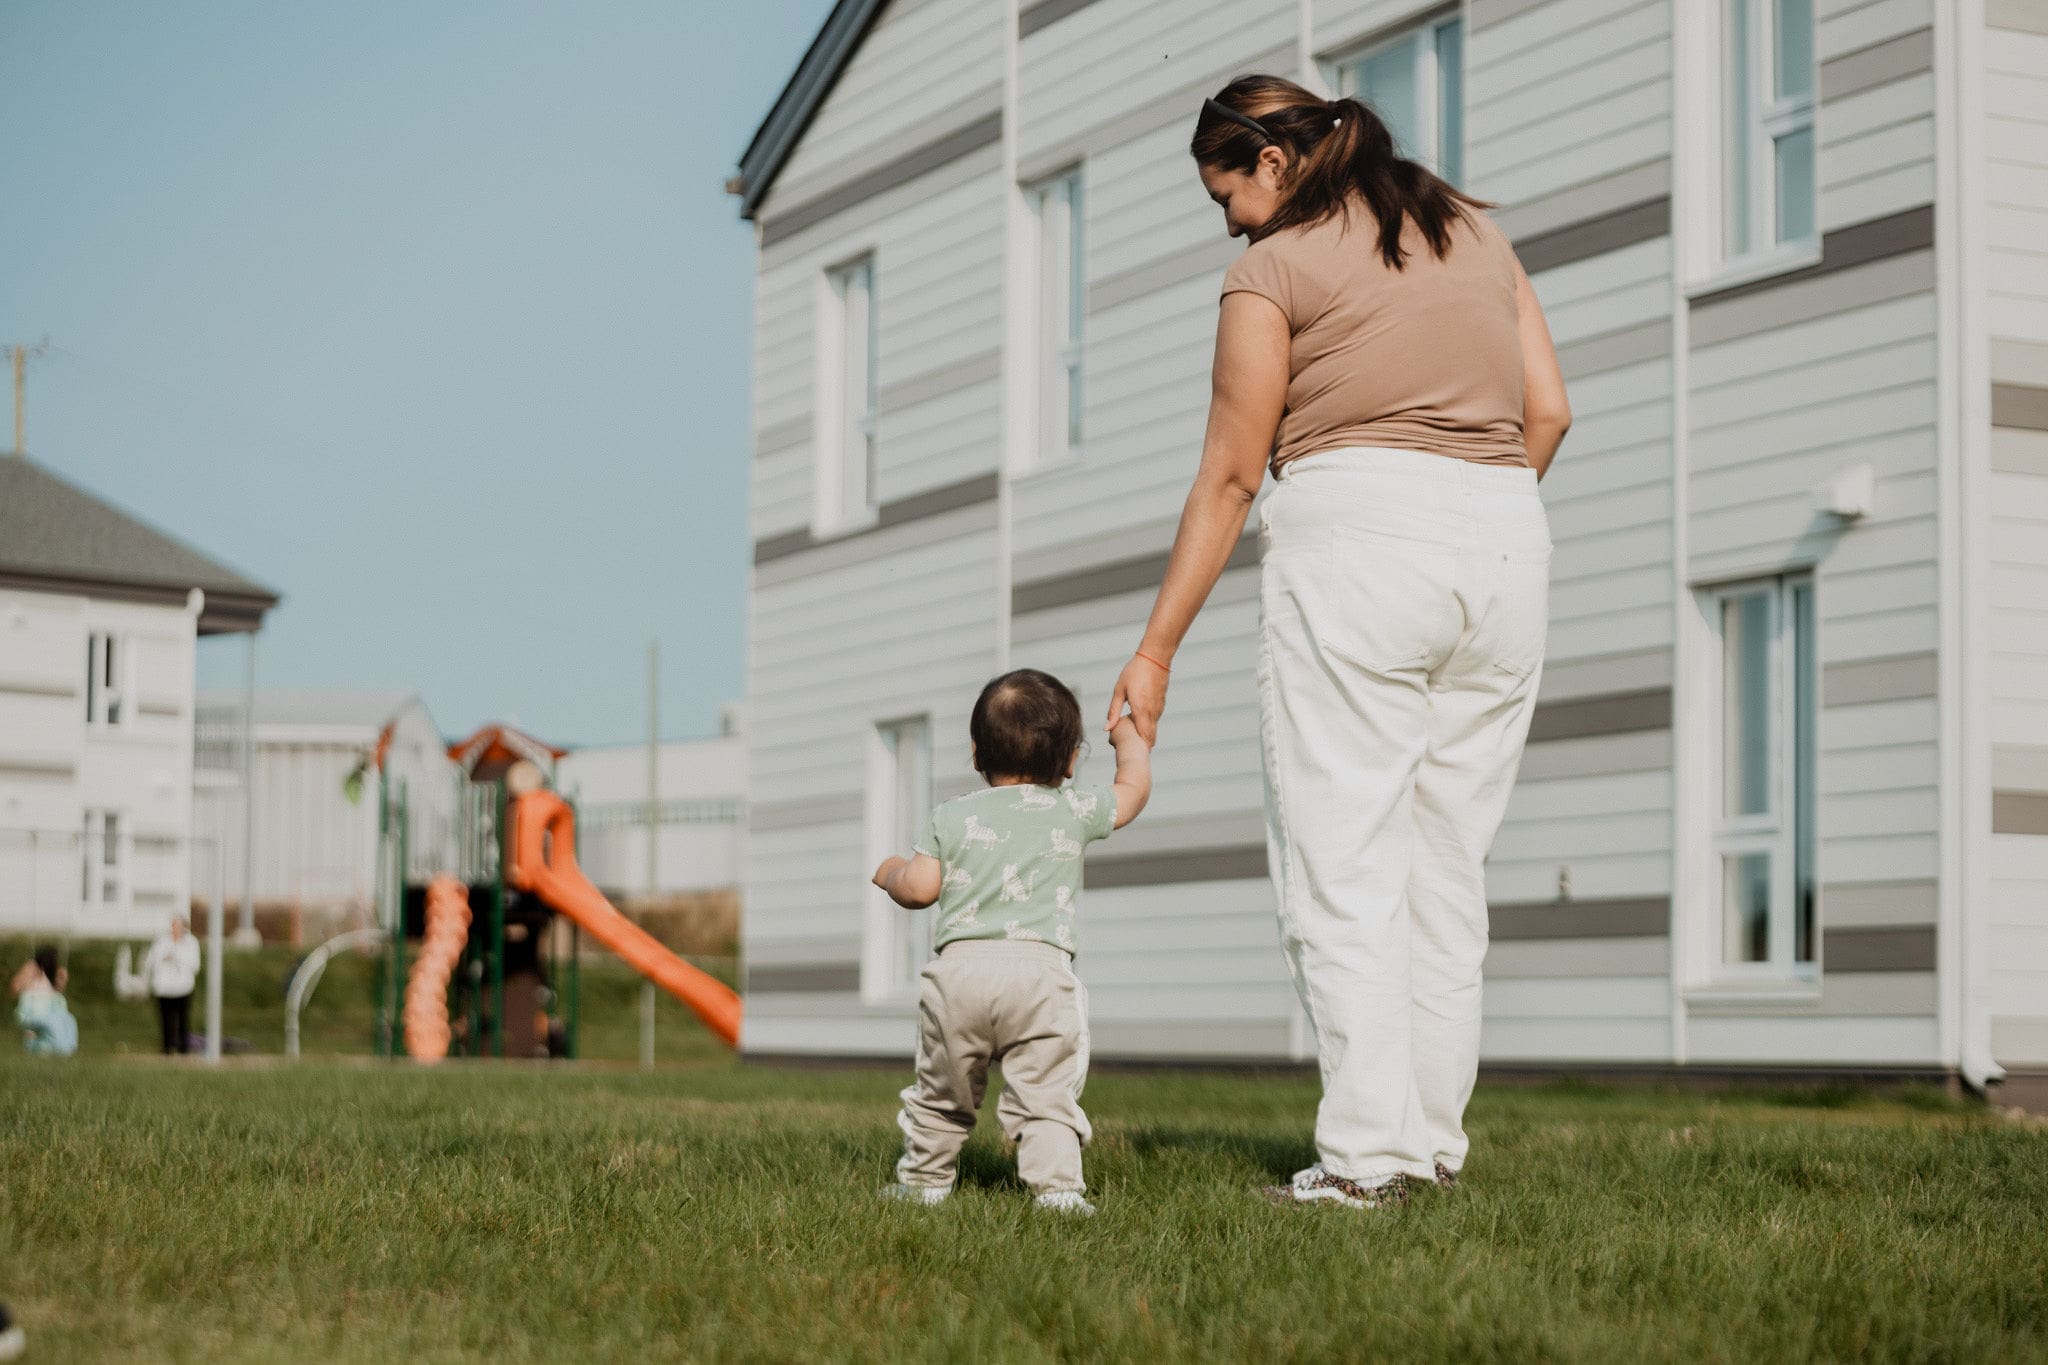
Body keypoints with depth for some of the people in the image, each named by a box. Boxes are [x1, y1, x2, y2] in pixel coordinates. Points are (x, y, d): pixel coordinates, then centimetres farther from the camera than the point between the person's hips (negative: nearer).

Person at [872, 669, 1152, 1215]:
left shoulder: (952, 817, 11)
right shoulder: (1074, 812, 10)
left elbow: (919, 888, 6)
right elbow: (1135, 786, 24)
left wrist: (890, 873, 29)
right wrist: (1130, 739, 44)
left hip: (960, 967, 2)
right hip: (1041, 967, -2)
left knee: (942, 1091, 17)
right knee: (1046, 1092, -3)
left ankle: (922, 1180, 28)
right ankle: (1057, 1185, -16)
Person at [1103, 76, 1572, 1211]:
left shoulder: (1273, 269, 3)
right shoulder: (1477, 234, 19)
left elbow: (1228, 478, 2)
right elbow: (1547, 412, 13)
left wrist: (1156, 650, 7)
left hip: (1357, 532, -6)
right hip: (1505, 539, 6)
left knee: (1339, 861, -5)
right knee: (1445, 864, 9)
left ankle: (1368, 1152, -12)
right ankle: (1434, 1137, 7)